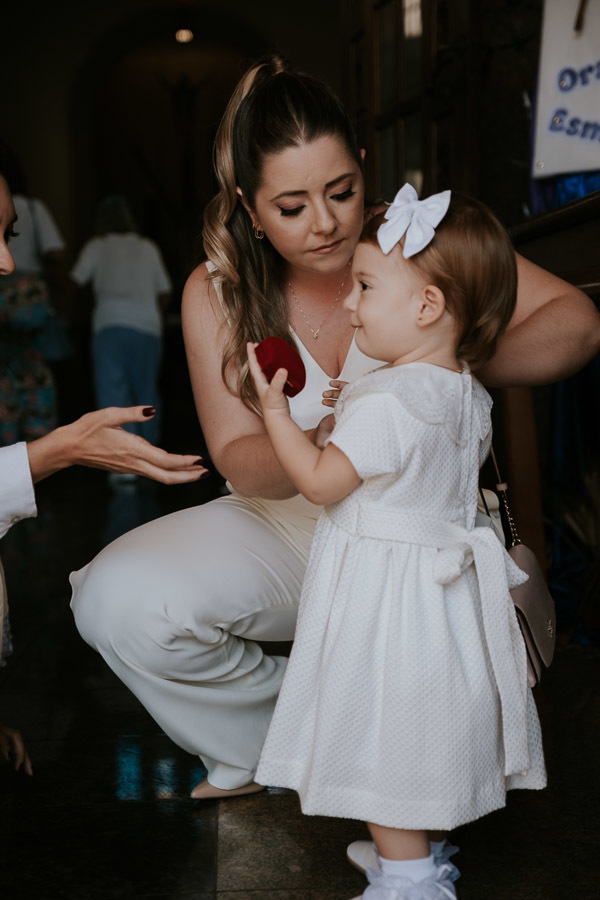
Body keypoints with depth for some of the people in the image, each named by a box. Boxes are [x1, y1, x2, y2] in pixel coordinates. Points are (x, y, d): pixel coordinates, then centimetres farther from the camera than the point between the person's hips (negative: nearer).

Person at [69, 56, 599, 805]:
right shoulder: (216, 294, -6)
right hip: (284, 527, 2)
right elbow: (236, 458, -11)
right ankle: (268, 743, 8)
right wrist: (321, 442, -34)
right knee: (117, 600, -19)